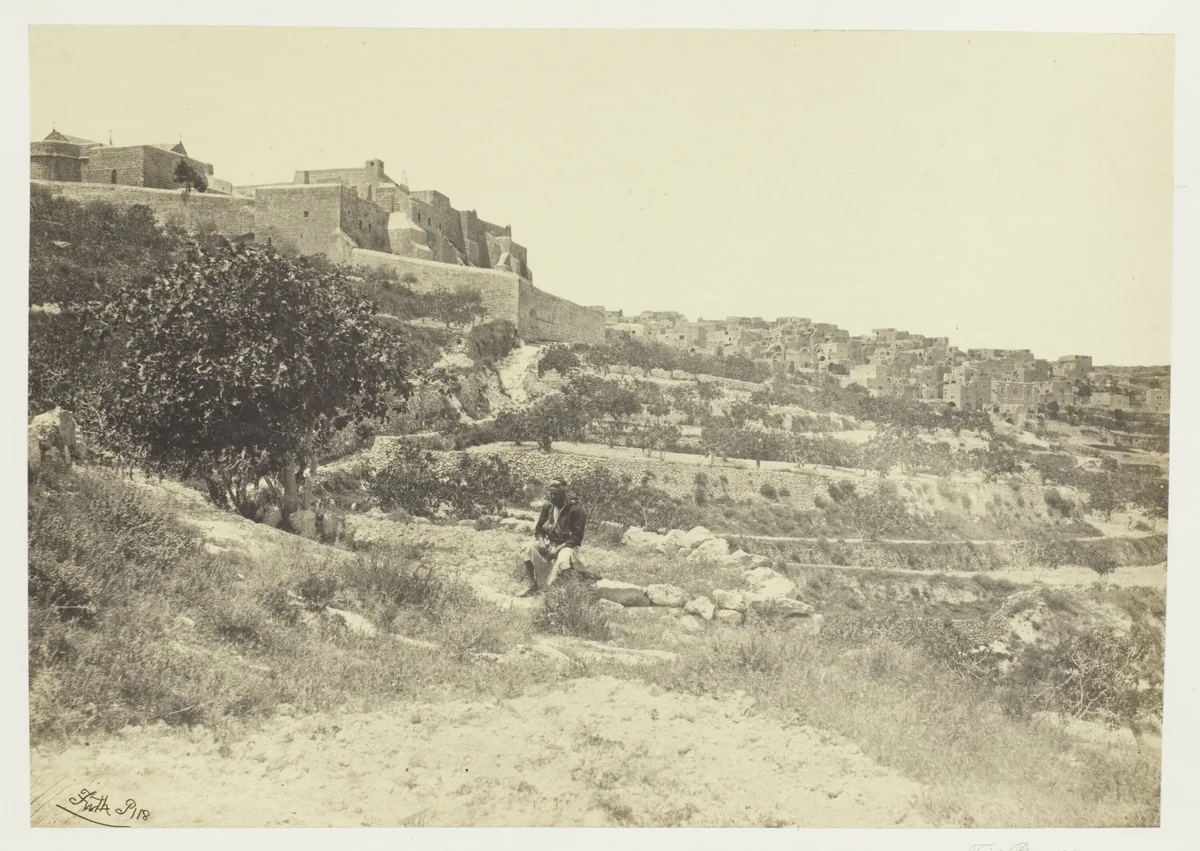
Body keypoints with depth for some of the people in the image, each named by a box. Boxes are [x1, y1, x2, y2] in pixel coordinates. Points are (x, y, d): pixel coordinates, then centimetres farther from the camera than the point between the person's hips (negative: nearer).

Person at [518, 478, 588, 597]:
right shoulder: (548, 507, 0)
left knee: (564, 557, -38)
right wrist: (541, 542, -12)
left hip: (567, 546, -6)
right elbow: (539, 528, 9)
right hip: (549, 542, 6)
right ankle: (533, 586, -18)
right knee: (529, 547, -20)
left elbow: (577, 537, -18)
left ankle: (547, 589, -32)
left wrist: (557, 549, -25)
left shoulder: (576, 510, -17)